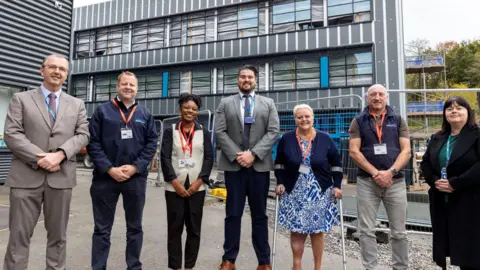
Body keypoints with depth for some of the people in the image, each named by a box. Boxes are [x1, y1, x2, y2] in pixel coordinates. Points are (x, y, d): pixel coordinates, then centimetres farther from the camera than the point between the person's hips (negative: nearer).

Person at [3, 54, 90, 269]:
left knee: (58, 235, 11)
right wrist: (39, 158, -13)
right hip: (26, 176, -1)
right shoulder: (21, 99, 7)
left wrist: (60, 154, -13)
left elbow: (82, 135, 4)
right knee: (19, 234, 5)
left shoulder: (77, 104, 13)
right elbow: (12, 134, -3)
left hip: (61, 177, 2)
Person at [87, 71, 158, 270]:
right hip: (105, 177, -1)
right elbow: (93, 142, -3)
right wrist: (109, 169, -13)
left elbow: (152, 143, 3)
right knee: (102, 229, 9)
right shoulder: (102, 110, 3)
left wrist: (135, 167, -9)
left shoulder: (145, 114, 9)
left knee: (135, 227, 13)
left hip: (136, 178, 2)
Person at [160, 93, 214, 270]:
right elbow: (165, 158, -1)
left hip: (197, 188, 1)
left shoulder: (204, 133, 9)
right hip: (174, 188, -1)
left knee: (194, 228, 6)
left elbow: (209, 158, 3)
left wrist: (199, 181, -8)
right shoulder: (170, 131, 6)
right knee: (174, 228, 4)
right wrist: (175, 182, -10)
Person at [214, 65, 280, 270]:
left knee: (260, 215, 8)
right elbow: (220, 132, 0)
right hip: (233, 165, 0)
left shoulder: (268, 103, 10)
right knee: (233, 214, 6)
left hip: (259, 165, 0)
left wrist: (253, 153, -12)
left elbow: (273, 132, 0)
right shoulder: (225, 103, 9)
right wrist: (236, 155, -11)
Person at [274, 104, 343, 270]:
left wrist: (337, 186, -1)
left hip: (320, 192, 0)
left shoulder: (325, 139, 0)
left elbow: (336, 164, 5)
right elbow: (279, 163, 8)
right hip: (294, 193, 0)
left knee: (317, 230, 6)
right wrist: (280, 183, -1)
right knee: (296, 230, 3)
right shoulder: (286, 139, 0)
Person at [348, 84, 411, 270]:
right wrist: (375, 173, -13)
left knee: (399, 232, 8)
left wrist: (390, 172, -14)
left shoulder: (398, 121, 9)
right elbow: (354, 151, -3)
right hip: (366, 182, -1)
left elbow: (406, 151, 1)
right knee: (366, 231, 3)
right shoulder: (358, 122, 6)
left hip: (395, 182, 1)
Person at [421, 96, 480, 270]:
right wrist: (434, 181, -5)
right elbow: (425, 163, 12)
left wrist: (455, 183, -19)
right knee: (445, 245, 11)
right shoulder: (437, 138, 13)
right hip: (441, 201, 5)